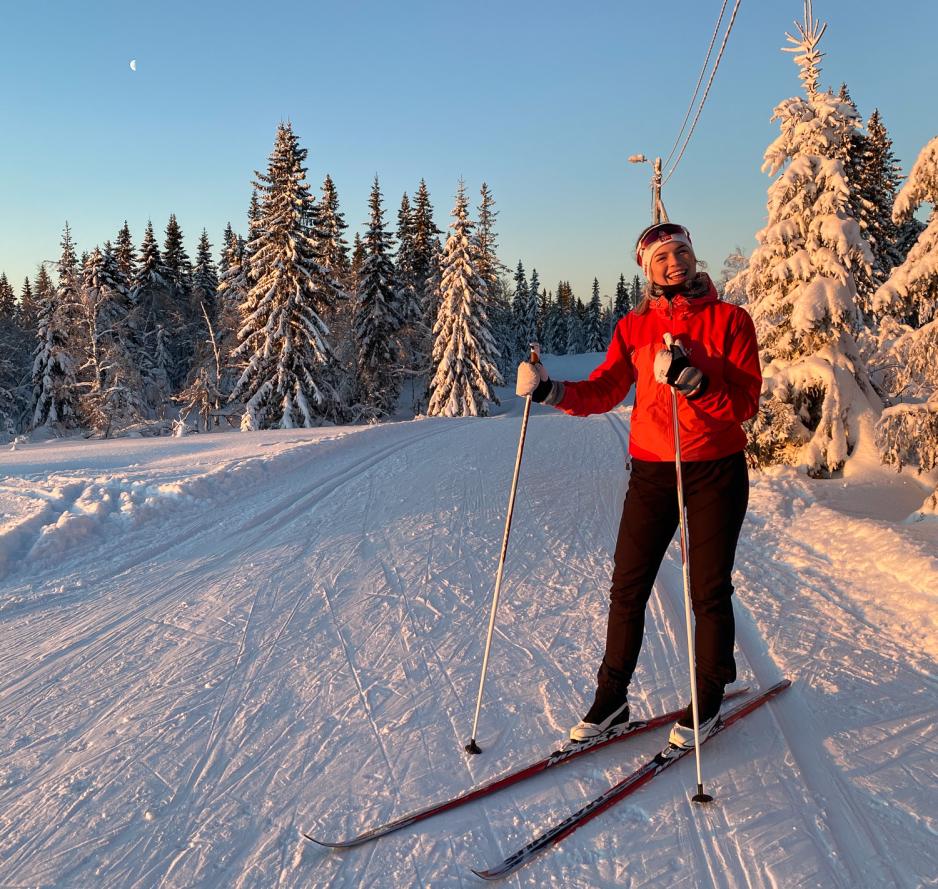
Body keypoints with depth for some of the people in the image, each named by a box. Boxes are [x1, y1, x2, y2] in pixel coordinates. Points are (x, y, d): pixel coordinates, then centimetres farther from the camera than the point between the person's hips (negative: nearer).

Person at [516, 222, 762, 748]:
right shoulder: (634, 327, 7)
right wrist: (550, 390, -16)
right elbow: (602, 393, 0)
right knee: (628, 587, 5)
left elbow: (746, 402, -11)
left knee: (709, 590, 5)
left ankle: (709, 700, 25)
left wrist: (690, 380, -27)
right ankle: (612, 699, 20)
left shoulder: (730, 319, -2)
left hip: (716, 470, -2)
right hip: (651, 471, 3)